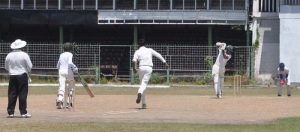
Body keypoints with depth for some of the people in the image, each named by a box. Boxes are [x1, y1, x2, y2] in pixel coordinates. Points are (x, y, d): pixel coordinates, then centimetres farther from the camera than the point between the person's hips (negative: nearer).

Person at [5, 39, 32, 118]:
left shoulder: (9, 55, 1)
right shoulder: (24, 55, -10)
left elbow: (6, 67, 9)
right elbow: (29, 66, -6)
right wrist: (27, 71, 15)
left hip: (12, 76, 3)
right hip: (22, 75, -3)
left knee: (12, 94, 6)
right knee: (23, 94, 0)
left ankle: (10, 112, 5)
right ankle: (23, 112, -2)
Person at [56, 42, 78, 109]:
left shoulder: (61, 55, 15)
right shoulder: (70, 54, -2)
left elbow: (58, 66, 20)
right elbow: (70, 63, -20)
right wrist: (75, 68, -6)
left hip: (61, 71, 4)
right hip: (68, 71, -4)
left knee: (62, 88, -7)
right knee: (72, 87, 15)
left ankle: (59, 100, -33)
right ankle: (69, 103, 12)